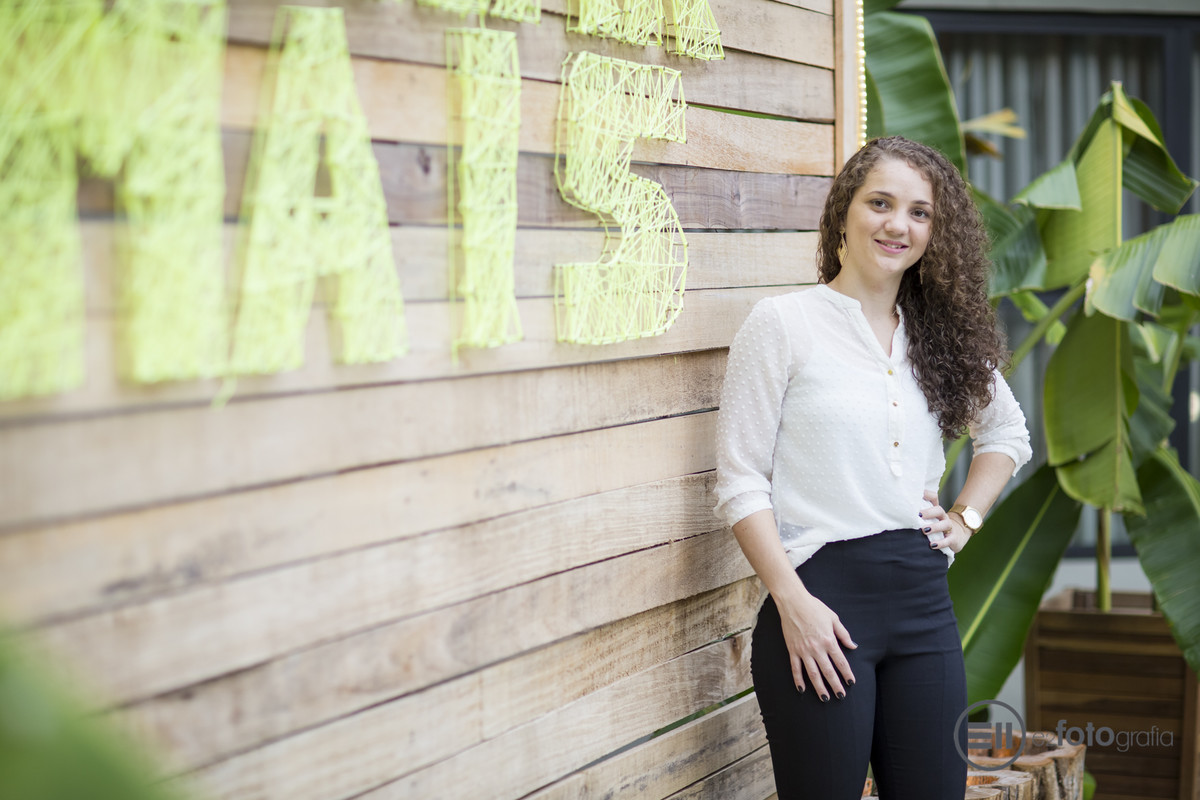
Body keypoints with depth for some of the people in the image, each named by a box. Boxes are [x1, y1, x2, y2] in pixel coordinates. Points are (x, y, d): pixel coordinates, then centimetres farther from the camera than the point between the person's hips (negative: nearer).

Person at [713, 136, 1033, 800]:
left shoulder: (943, 333, 12)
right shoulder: (782, 324, -3)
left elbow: (1007, 432, 28)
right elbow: (739, 480, -7)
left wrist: (966, 517, 12)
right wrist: (792, 601, -15)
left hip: (923, 596, 5)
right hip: (823, 596, -5)